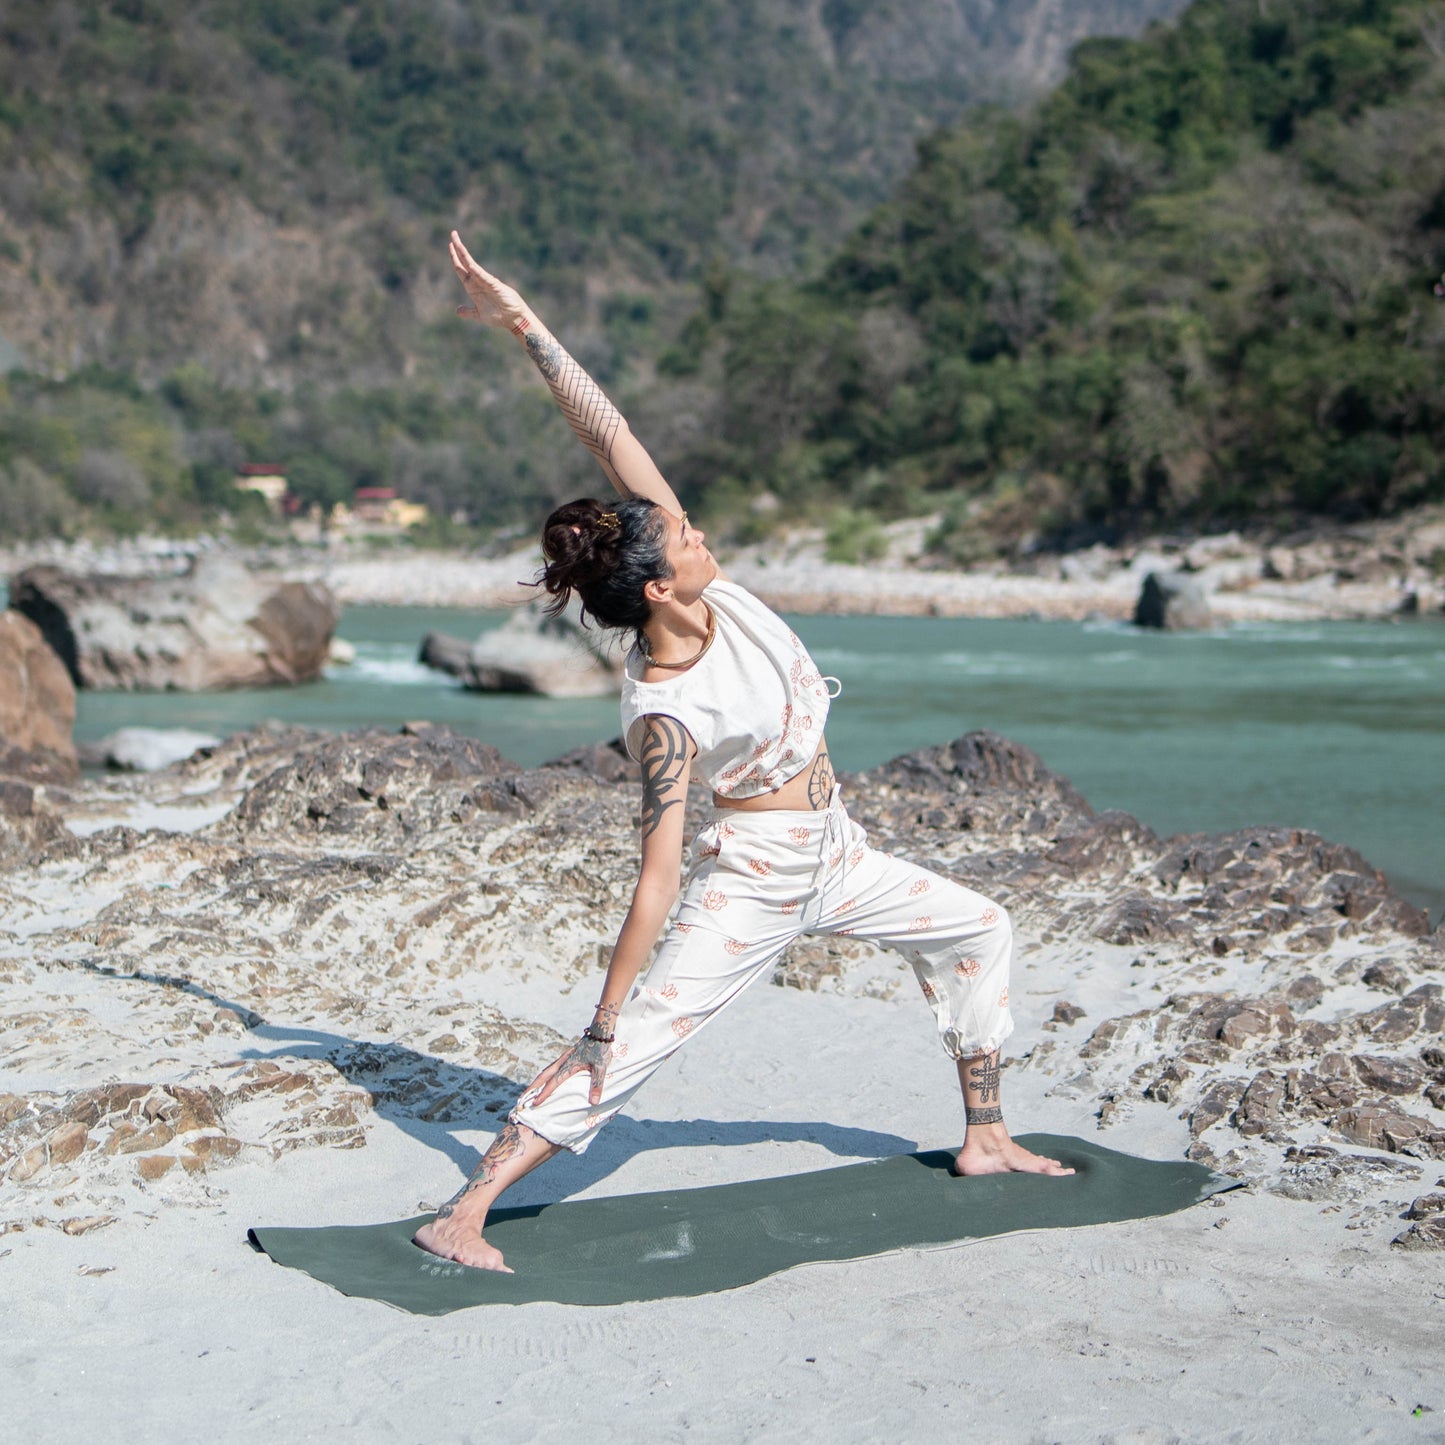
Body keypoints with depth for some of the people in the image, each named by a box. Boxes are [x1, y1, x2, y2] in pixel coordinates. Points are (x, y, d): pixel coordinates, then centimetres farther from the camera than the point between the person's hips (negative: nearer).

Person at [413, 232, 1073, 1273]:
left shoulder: (705, 589, -13)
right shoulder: (664, 713, -29)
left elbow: (613, 437, -18)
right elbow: (658, 881, -29)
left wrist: (524, 324, -20)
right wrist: (605, 1014, -25)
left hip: (829, 854, 9)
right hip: (753, 882, -9)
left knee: (979, 930, 20)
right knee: (627, 1049, -14)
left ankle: (985, 1141, 32)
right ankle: (462, 1215, -14)